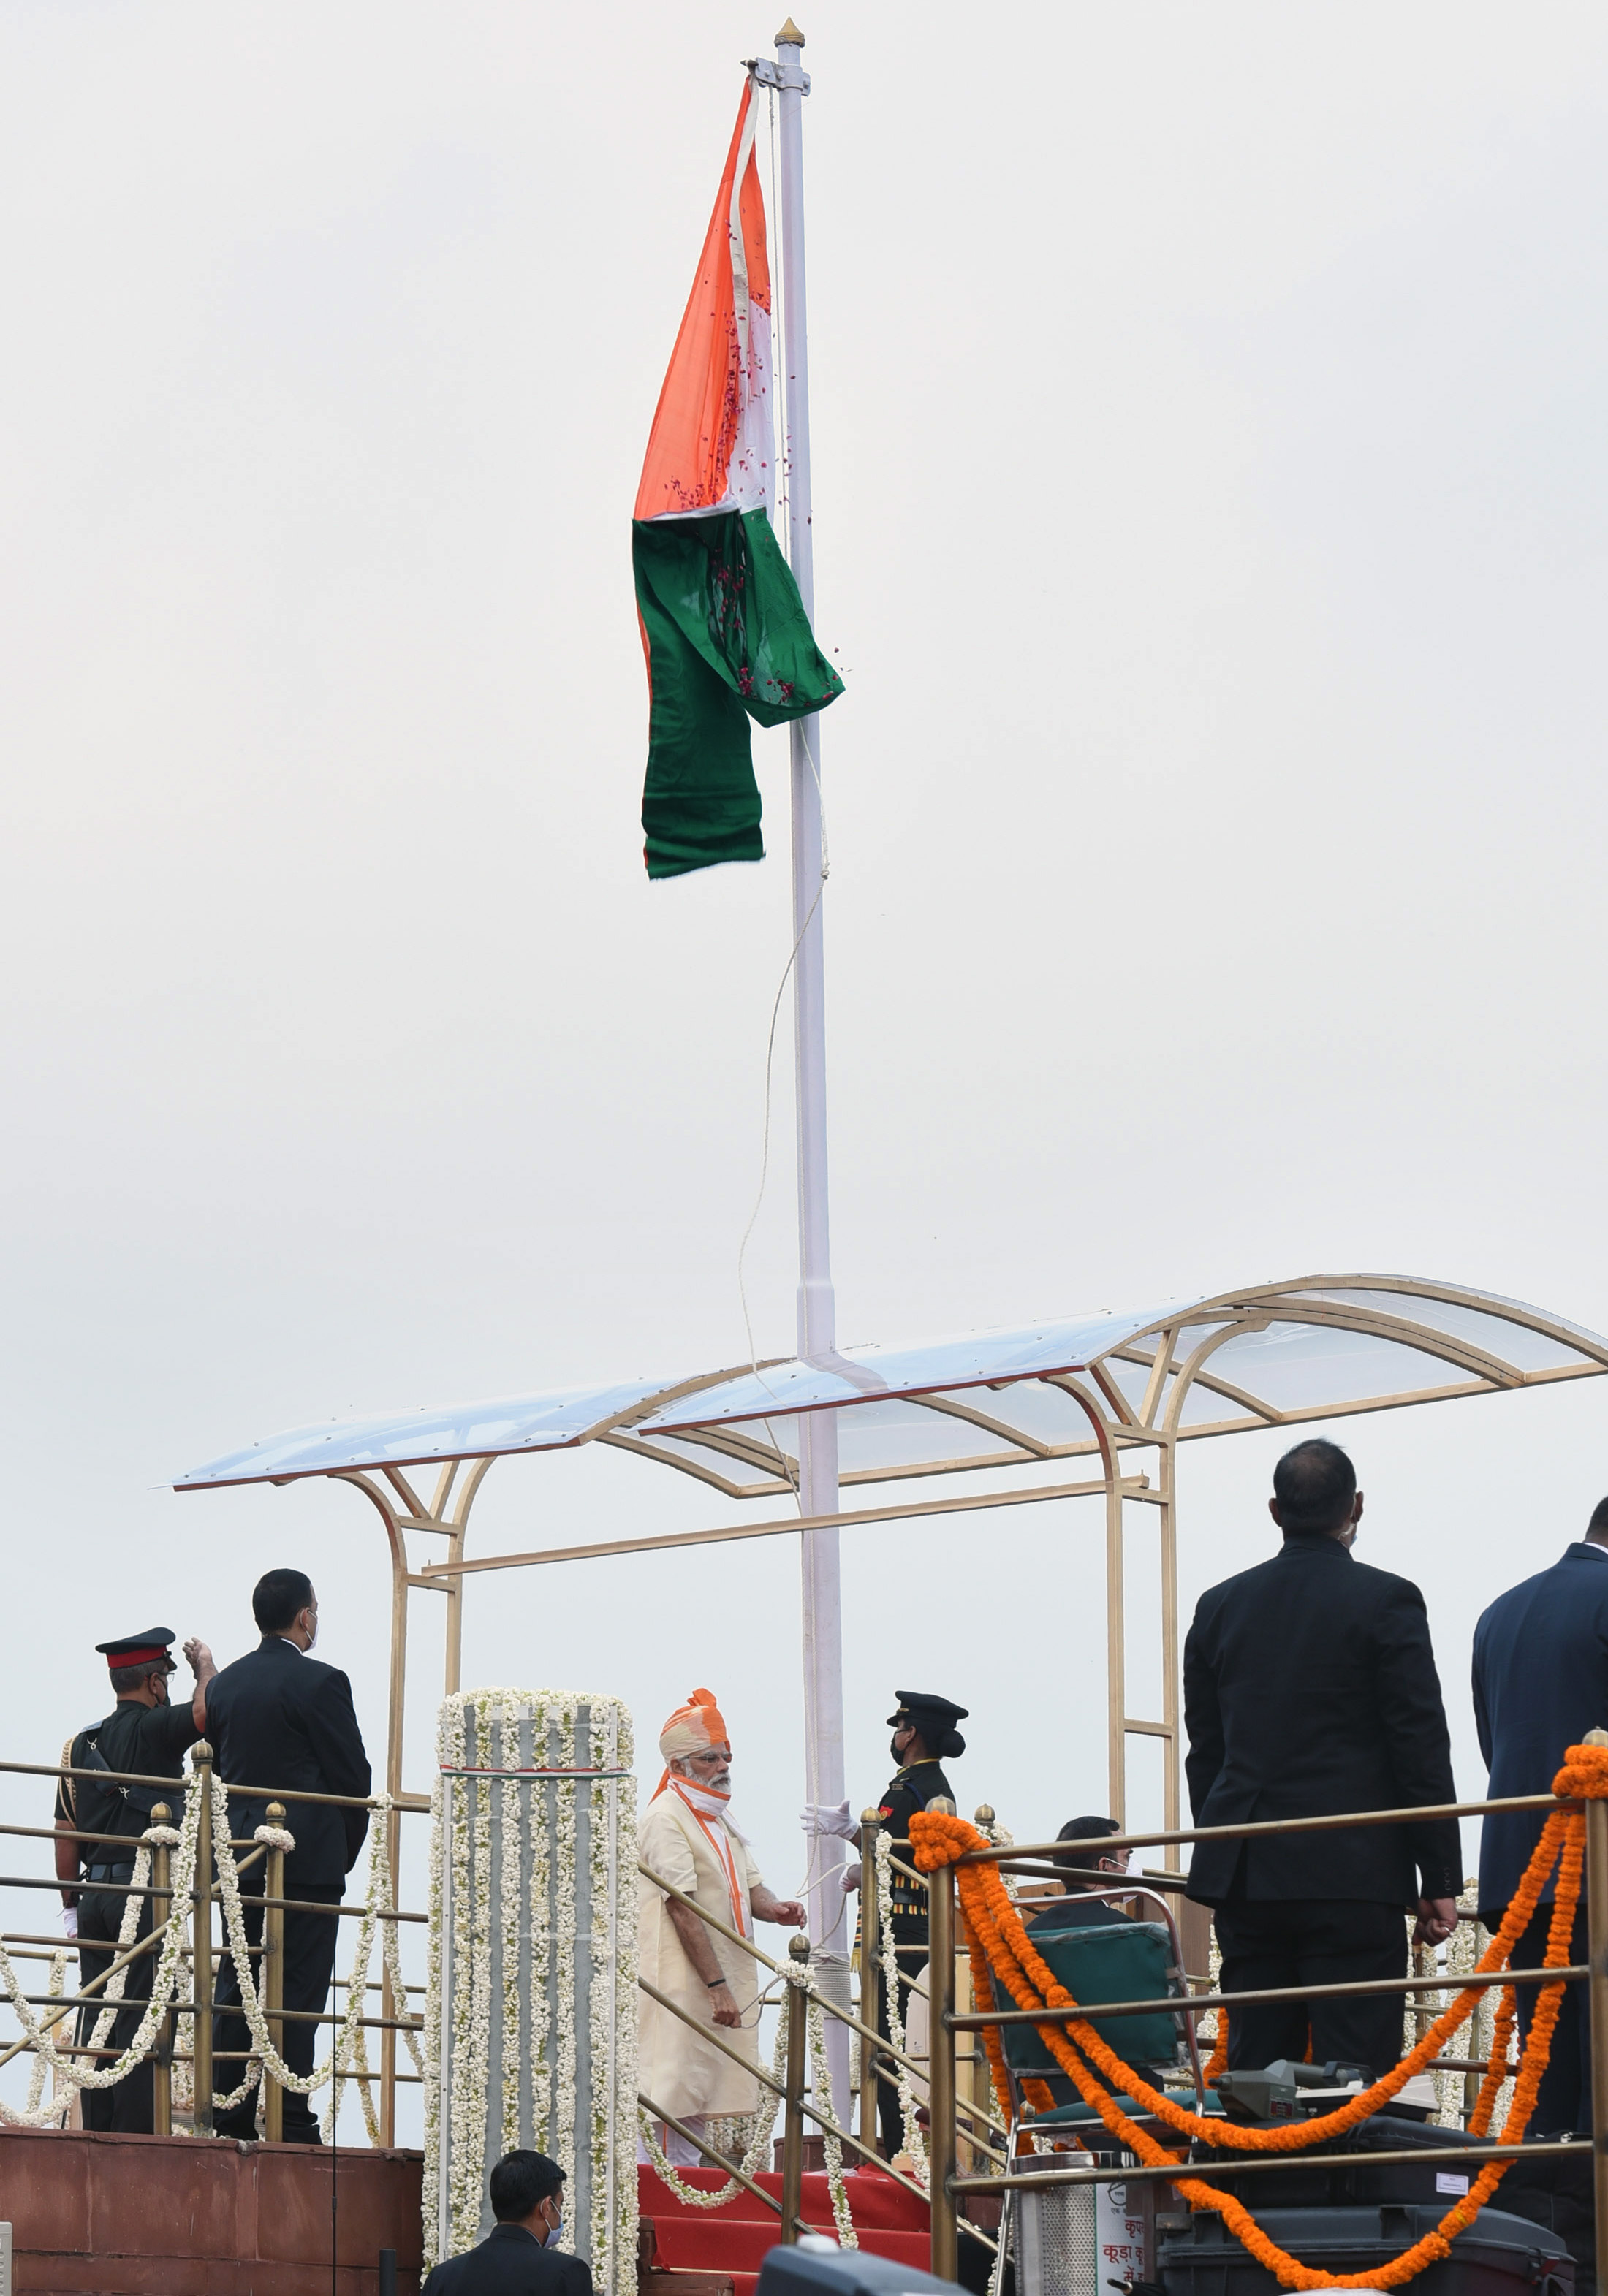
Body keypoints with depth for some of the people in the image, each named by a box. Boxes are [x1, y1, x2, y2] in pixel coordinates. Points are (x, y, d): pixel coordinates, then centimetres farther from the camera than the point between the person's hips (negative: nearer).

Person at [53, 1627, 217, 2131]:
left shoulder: (81, 1745, 14)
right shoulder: (152, 1729, -6)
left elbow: (66, 1837, 15)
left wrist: (72, 1908, 20)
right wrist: (204, 1664, 6)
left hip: (94, 1895, 7)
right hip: (144, 1893, -7)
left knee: (98, 2017, 7)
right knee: (142, 2018, -8)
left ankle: (97, 2134, 5)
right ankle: (137, 2138, -12)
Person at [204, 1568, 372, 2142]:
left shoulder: (223, 1684, 10)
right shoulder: (321, 1682, -9)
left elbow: (217, 1770, 13)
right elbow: (353, 1776, -8)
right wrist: (346, 1852, 6)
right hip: (308, 1857, -6)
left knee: (234, 1988, 8)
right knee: (296, 1995, -6)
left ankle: (230, 2117, 7)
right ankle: (290, 2123, -8)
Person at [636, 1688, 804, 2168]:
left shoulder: (718, 1817, 17)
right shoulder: (667, 1817, -12)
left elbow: (749, 1887, 18)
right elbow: (683, 1910, -19)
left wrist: (774, 1908, -7)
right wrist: (717, 1985, -23)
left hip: (726, 1976, 9)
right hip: (680, 1980, -9)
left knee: (700, 2094, 12)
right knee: (673, 2093, -9)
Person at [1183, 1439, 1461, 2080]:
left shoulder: (1219, 1607, 10)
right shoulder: (1385, 1601, -4)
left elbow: (1204, 1753, 13)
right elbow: (1421, 1747, -5)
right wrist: (1440, 1879, -1)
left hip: (1245, 1877, 5)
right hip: (1353, 1874, -5)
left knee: (1254, 2069, 6)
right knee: (1353, 2074, -6)